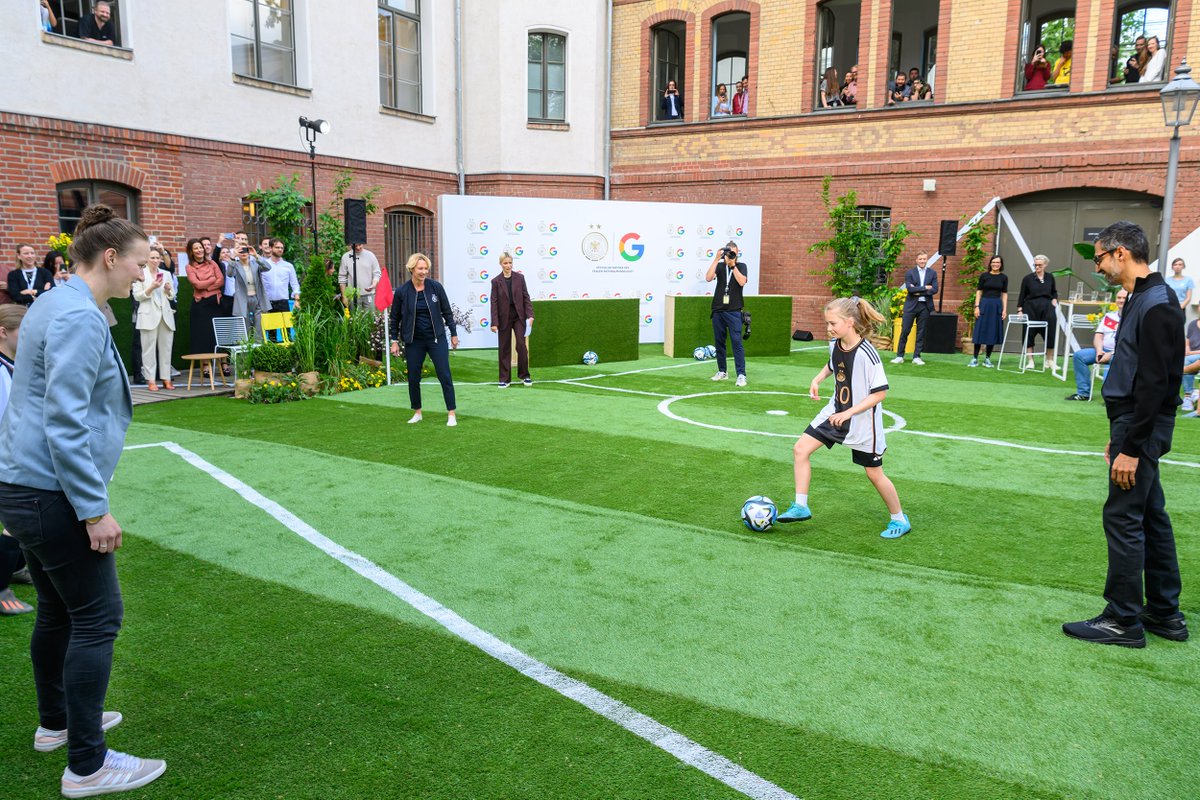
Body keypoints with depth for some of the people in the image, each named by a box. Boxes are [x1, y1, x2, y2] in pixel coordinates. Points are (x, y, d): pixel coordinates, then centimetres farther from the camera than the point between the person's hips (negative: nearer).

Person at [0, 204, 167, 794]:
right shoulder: (79, 317, -18)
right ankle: (87, 766, 3)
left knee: (57, 609, 20)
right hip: (53, 493, -10)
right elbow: (65, 422, -23)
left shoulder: (56, 305, 14)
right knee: (97, 618, -4)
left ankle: (56, 723, 36)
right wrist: (94, 510, -19)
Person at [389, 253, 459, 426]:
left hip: (436, 339, -1)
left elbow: (447, 312, 4)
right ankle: (417, 413, 25)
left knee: (445, 376, -4)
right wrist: (394, 341, 4)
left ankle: (451, 414, 3)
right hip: (413, 341, 1)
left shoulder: (436, 287, -5)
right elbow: (395, 318, 5)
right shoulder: (402, 292, -5)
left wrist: (453, 334, 6)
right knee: (413, 378, 8)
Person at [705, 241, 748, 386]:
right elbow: (708, 278, -11)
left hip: (733, 311, -3)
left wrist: (733, 265, -15)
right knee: (719, 342, 8)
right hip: (718, 310, 3)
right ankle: (722, 371, 20)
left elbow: (742, 282, -14)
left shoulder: (741, 266, 4)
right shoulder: (719, 265, 7)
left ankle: (741, 375, -12)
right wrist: (717, 259, -15)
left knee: (736, 342, -10)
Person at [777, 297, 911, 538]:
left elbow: (880, 392, -23)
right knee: (800, 449, -4)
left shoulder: (866, 353, -26)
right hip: (835, 411, 7)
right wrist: (817, 379, 3)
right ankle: (800, 507, 7)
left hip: (862, 421, -7)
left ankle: (899, 520, 27)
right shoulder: (834, 344, -4)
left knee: (874, 473, 5)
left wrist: (849, 412, -27)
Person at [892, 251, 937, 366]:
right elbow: (909, 288, -11)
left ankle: (916, 357, 10)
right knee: (904, 331, -2)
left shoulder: (932, 273, 8)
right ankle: (900, 356, 5)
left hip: (925, 306, 2)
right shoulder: (910, 273, 2)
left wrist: (918, 292, -11)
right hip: (911, 305, -2)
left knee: (921, 332, 4)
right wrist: (925, 288, -11)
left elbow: (935, 289, -3)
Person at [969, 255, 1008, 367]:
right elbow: (979, 292, 2)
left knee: (993, 332, 4)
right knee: (980, 331, -2)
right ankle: (975, 358, 2)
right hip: (984, 304, -2)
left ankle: (987, 358, 12)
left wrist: (1005, 309, 1)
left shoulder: (1004, 278, 5)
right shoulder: (984, 276, 1)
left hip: (997, 306, 2)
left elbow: (1004, 294, 7)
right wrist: (977, 306, -6)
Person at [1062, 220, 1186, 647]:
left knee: (1123, 517, -5)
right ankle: (1165, 614, 25)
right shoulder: (1141, 298, 13)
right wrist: (1119, 436, 19)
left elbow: (1154, 386, -22)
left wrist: (1131, 448, -22)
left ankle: (1123, 620, 5)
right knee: (1151, 517, 15)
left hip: (1142, 429, -10)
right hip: (1134, 426, 10)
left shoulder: (1156, 306, -18)